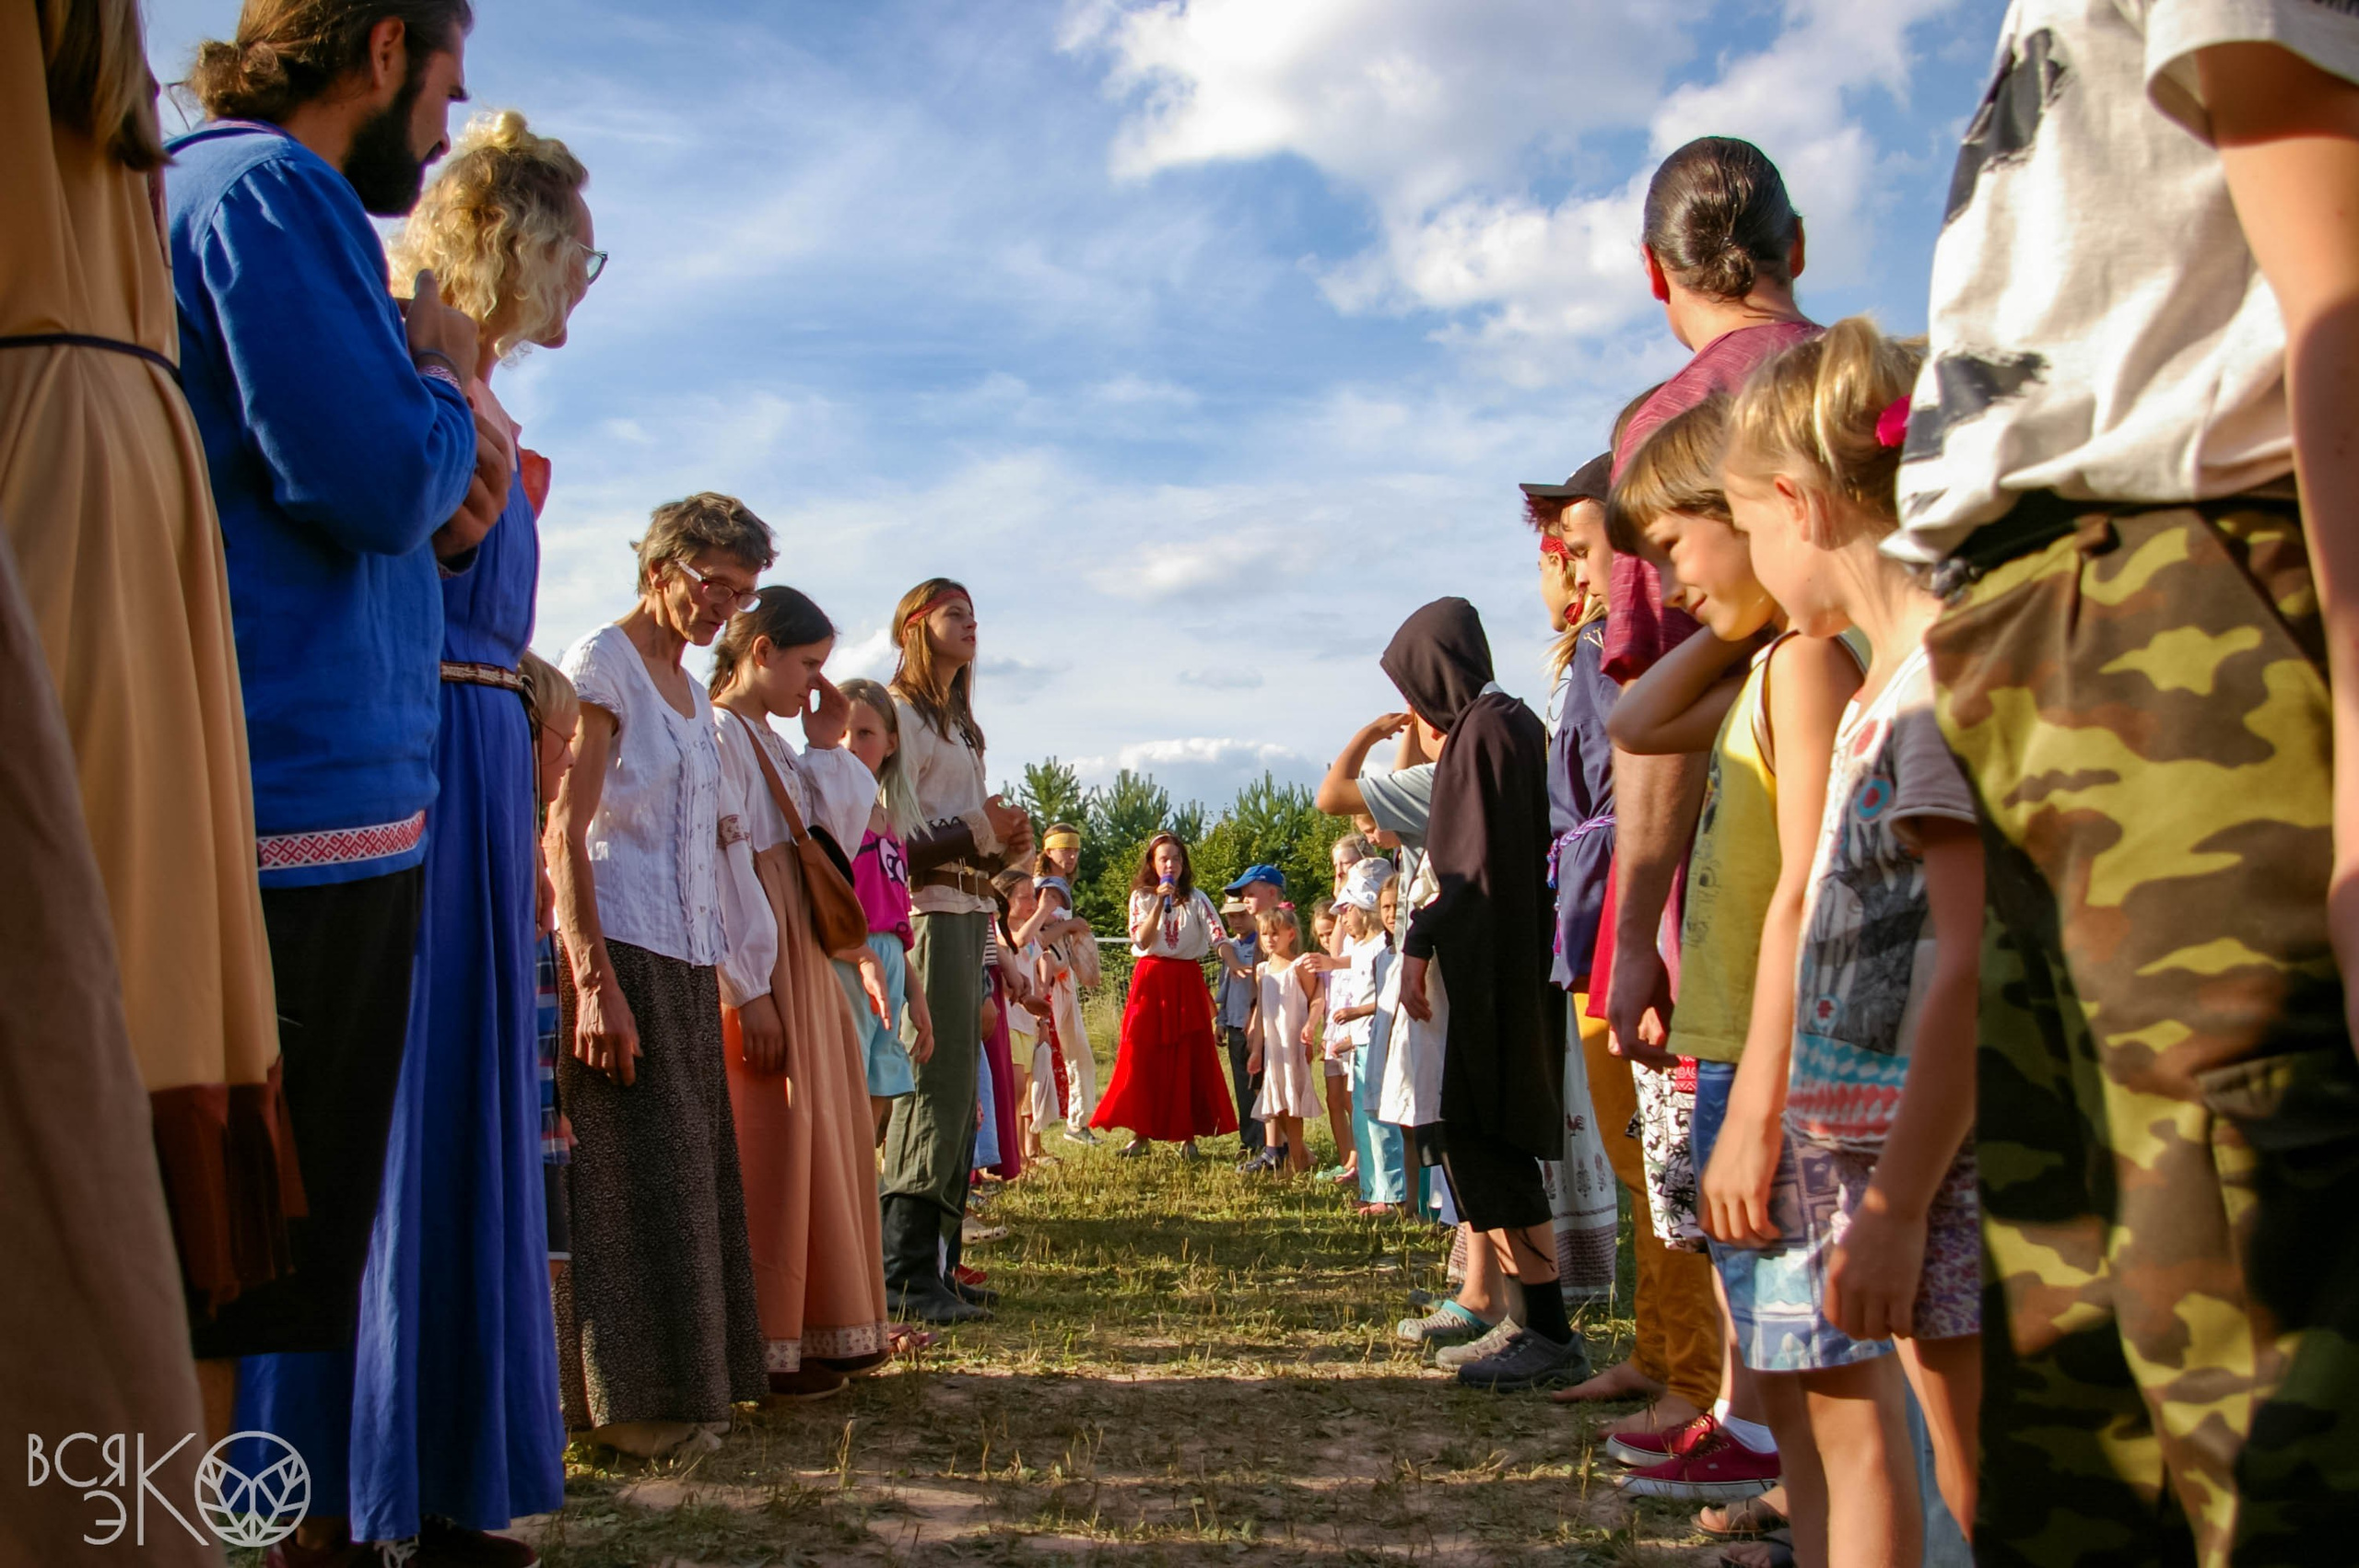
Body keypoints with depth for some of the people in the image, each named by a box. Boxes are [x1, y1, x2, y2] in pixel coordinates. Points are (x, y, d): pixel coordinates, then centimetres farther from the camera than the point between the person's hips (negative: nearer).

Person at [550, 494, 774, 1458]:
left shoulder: (690, 689, 18)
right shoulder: (601, 664, -7)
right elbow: (563, 834, -14)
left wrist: (714, 973, 13)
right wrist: (593, 978, -21)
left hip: (686, 959, 8)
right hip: (620, 951, -8)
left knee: (689, 1166, 10)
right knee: (634, 1171, -5)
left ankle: (684, 1386, 19)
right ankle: (630, 1399, 4)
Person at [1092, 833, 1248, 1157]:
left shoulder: (1196, 898, 4)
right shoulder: (1141, 897, 5)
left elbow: (1218, 936, -8)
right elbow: (1142, 940, -9)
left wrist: (1236, 968, -24)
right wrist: (1160, 903, -17)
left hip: (1187, 983, 0)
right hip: (1151, 981, 0)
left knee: (1189, 1058, 0)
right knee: (1143, 1057, -2)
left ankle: (1187, 1134, 7)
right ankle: (1141, 1132, 5)